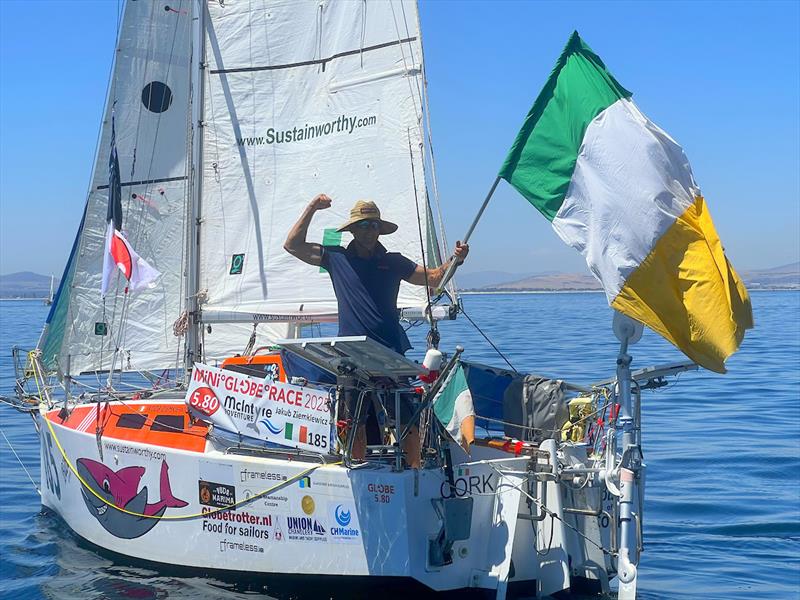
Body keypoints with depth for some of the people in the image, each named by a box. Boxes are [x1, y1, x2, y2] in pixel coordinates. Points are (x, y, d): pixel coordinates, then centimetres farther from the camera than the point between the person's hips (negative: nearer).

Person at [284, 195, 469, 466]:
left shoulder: (392, 262, 11)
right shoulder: (337, 258, 9)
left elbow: (433, 277, 11)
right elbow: (293, 245, 10)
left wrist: (454, 260, -8)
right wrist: (311, 209, 6)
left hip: (390, 352, 0)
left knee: (406, 417, -5)